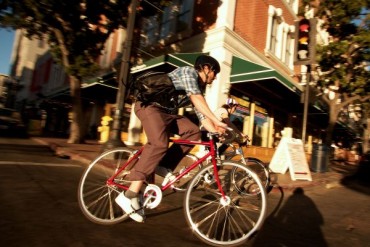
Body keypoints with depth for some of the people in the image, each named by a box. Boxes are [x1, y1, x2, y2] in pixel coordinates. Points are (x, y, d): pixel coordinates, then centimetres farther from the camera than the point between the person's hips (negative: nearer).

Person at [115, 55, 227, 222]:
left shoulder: (199, 87, 18)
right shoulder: (189, 72, -8)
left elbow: (201, 115, 10)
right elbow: (197, 100, -25)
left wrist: (216, 132, -3)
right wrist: (216, 120, -30)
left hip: (166, 111, 9)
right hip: (149, 104, -9)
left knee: (193, 132, -6)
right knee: (159, 144, -27)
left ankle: (164, 167, -4)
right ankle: (130, 195, -24)